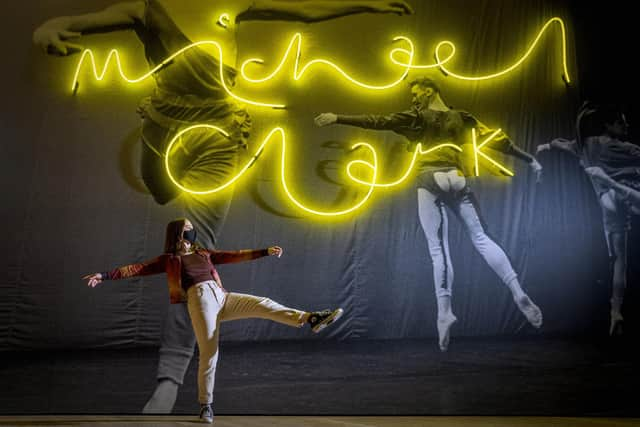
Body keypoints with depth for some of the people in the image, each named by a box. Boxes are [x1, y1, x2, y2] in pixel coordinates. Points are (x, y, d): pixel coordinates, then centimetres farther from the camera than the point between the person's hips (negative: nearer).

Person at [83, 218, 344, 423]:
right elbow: (136, 269, 10)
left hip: (222, 297, 4)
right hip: (200, 298, -4)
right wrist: (105, 276, 1)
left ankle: (311, 319, -22)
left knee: (263, 304, -13)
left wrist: (265, 252, 21)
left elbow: (234, 256, 27)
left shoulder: (204, 253, 29)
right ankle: (206, 406, -2)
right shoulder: (169, 260, 16)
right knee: (209, 353, -11)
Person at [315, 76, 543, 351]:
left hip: (430, 183, -3)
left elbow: (377, 122, -2)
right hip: (458, 181, 3)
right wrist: (528, 159, 27)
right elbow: (496, 139, 18)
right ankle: (518, 293, -6)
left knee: (438, 249, -4)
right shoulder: (462, 118, 17)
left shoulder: (417, 118, 7)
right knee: (481, 238, 6)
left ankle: (445, 311, -12)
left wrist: (337, 118, -3)